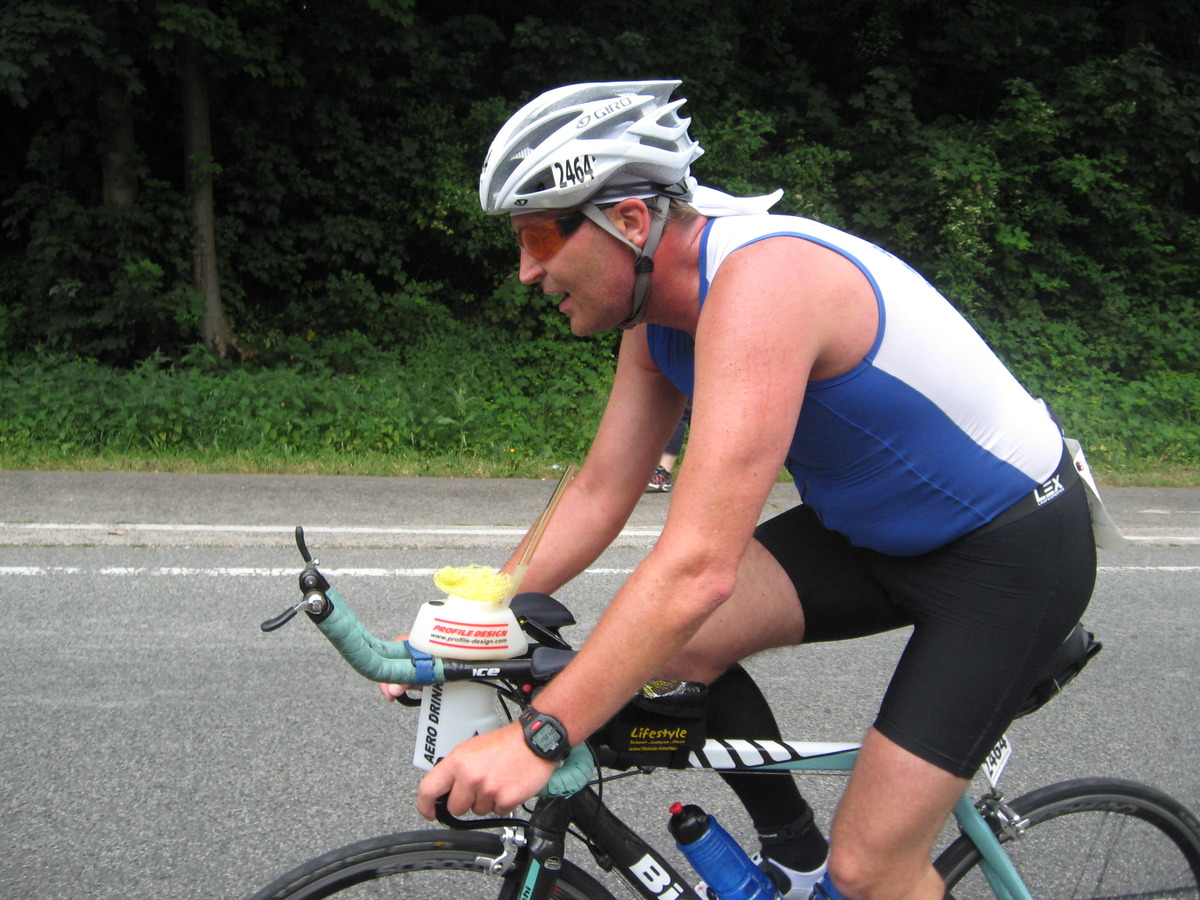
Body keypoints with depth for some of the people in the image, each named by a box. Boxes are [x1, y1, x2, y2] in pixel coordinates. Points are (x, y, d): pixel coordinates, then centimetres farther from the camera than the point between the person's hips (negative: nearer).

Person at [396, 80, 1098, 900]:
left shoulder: (759, 282, -33)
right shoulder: (660, 306, -4)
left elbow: (698, 567, -39)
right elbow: (600, 493, 3)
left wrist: (536, 738, -38)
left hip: (1015, 547, -8)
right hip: (869, 528, 8)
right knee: (675, 648, -9)